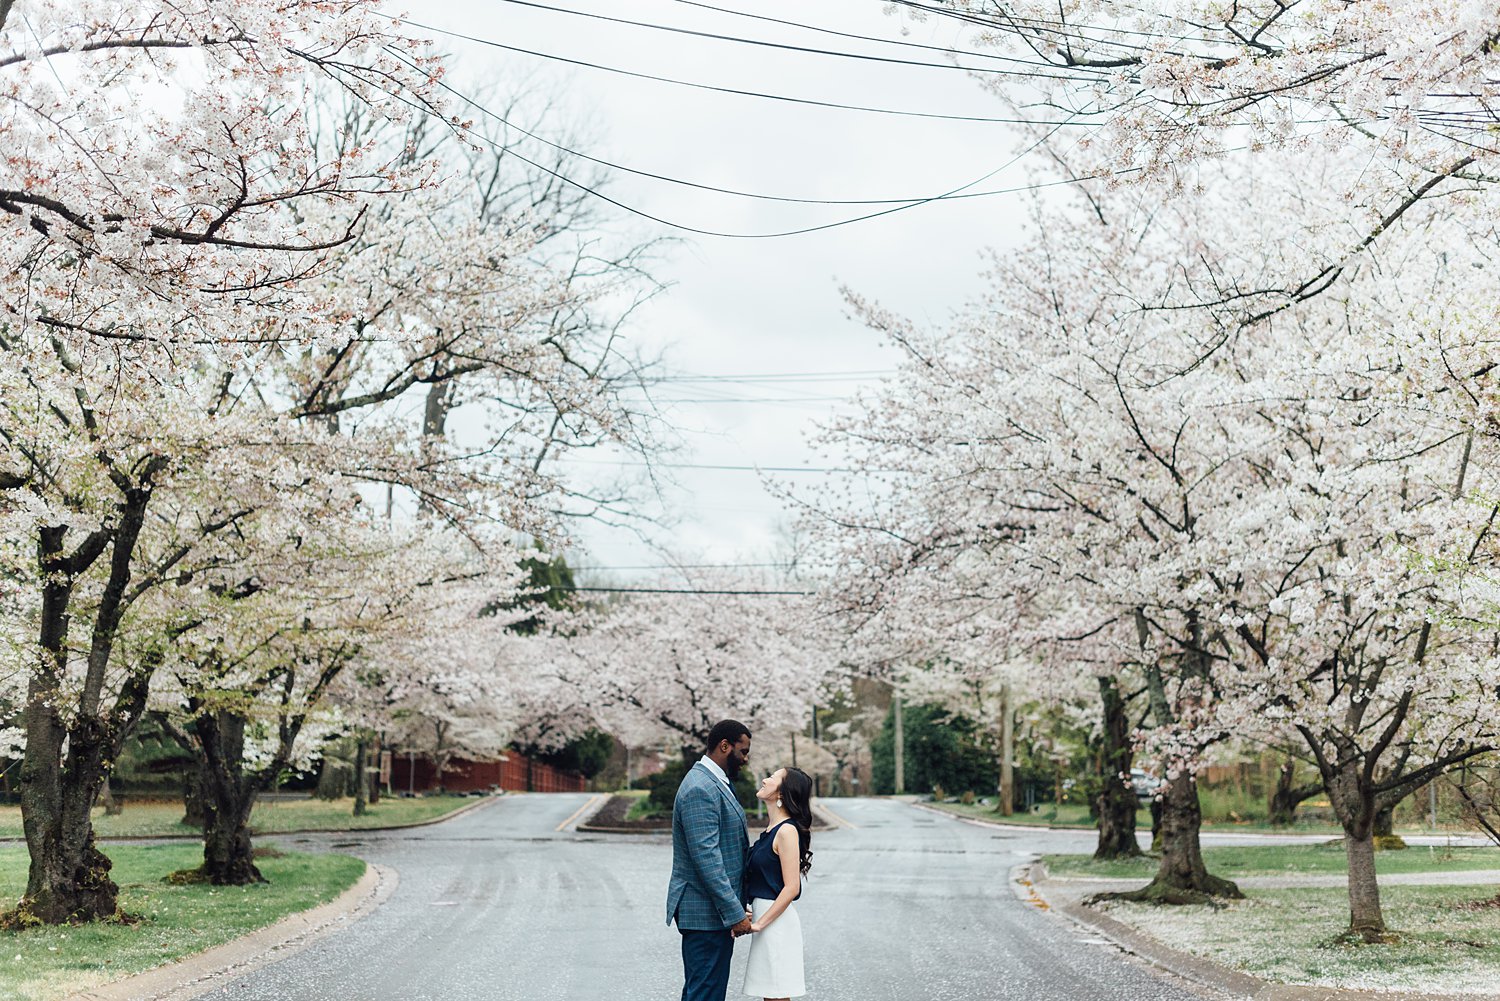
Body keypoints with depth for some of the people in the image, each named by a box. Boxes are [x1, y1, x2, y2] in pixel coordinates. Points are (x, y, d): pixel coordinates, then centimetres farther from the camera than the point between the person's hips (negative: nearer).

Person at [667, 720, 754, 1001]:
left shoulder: (715, 784, 15)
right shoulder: (701, 789, -19)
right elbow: (706, 858, -24)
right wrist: (735, 913, -23)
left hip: (715, 910, 10)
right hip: (706, 914, -10)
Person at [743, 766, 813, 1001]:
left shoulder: (786, 831, -16)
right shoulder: (772, 829, 12)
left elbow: (791, 888, -20)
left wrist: (759, 924, -18)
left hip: (776, 920, -9)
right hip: (764, 914, 9)